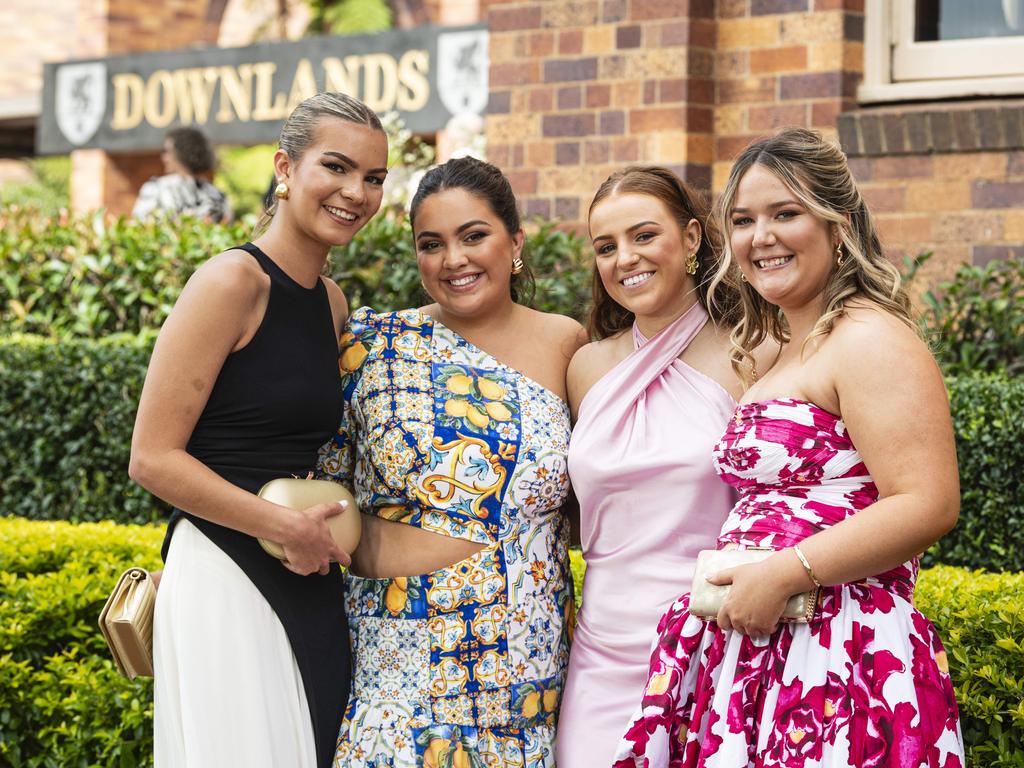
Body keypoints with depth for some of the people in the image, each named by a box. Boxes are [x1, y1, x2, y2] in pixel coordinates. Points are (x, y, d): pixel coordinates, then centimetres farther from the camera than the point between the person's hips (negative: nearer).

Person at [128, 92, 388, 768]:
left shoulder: (332, 302, 14)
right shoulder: (233, 282, -11)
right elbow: (152, 458, -13)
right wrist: (287, 527, -16)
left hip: (308, 586, 8)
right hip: (227, 580, -8)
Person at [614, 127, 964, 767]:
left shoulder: (870, 341, -10)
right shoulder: (772, 352, 20)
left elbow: (929, 505, -19)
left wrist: (783, 574, -18)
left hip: (837, 656, -9)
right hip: (752, 651, 9)